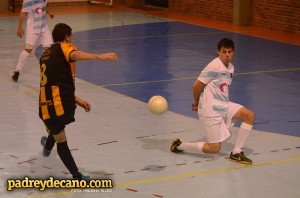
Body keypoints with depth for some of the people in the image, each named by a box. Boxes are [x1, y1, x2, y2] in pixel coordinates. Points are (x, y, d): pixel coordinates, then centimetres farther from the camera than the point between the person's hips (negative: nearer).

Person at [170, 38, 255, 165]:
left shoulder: (231, 67, 11)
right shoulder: (215, 66, -17)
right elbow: (197, 86, -13)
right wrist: (197, 103, 5)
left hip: (224, 106, 8)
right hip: (210, 110, -8)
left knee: (249, 115, -7)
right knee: (214, 148, -6)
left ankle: (236, 153, 2)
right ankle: (180, 146, 13)